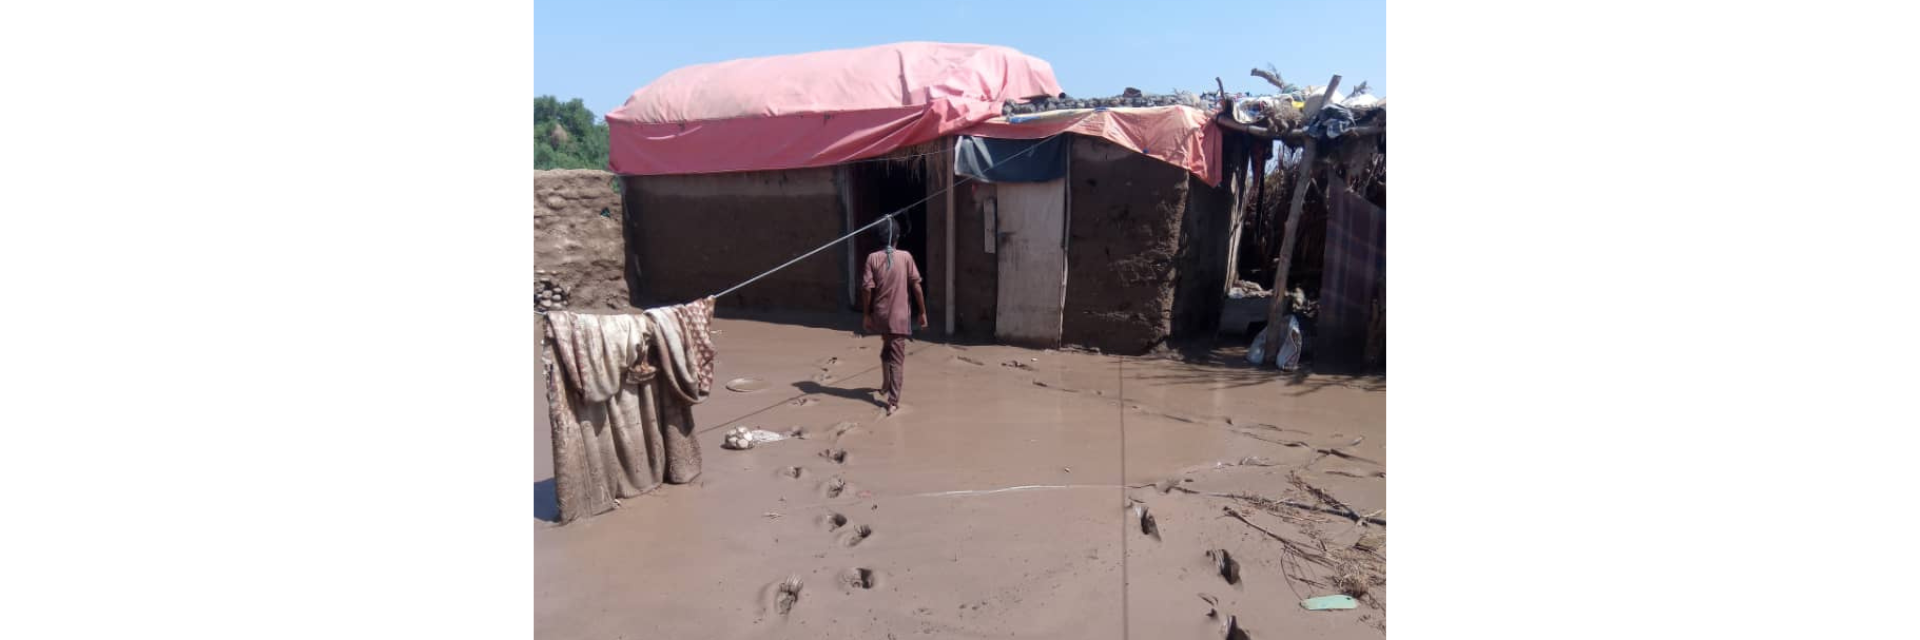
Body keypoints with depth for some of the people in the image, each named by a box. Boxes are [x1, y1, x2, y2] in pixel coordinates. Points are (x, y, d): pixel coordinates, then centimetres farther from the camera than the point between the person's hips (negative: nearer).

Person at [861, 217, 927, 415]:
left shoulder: (873, 258, -4)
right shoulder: (905, 257, -6)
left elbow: (867, 288, -8)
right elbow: (916, 286, -6)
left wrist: (865, 314, 1)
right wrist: (922, 312, 2)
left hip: (880, 315, 2)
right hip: (899, 315, -2)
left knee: (887, 350, 27)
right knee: (897, 358, -1)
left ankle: (886, 385, 43)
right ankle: (893, 401, -7)